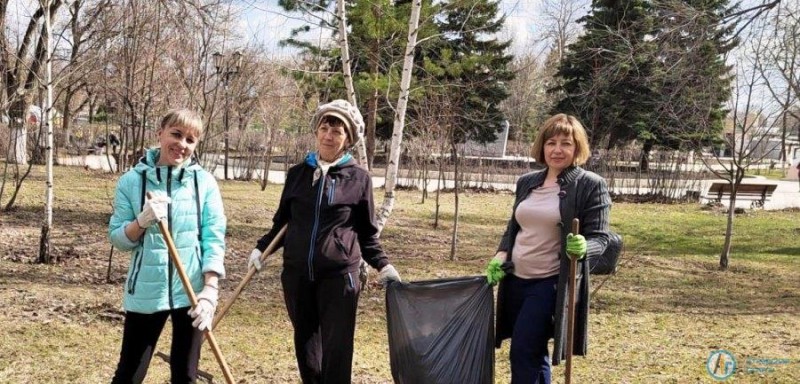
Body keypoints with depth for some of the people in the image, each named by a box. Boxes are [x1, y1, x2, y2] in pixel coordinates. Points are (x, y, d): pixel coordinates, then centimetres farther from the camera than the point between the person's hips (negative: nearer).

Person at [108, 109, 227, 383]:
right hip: (146, 292, 0)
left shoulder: (204, 182, -1)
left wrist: (210, 289, -14)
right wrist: (142, 221, -20)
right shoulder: (132, 180, -2)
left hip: (192, 292, 1)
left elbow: (215, 238, -4)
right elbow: (117, 239, 0)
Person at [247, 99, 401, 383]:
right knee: (305, 342, 13)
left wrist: (382, 265, -5)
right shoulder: (297, 173, 7)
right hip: (296, 273, 3)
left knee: (336, 347, -2)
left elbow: (367, 233, 6)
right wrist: (261, 248, 2)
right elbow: (282, 221, 15)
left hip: (339, 274, -3)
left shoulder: (359, 179, 0)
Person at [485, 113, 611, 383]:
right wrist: (501, 256, -1)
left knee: (524, 352, -9)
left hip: (553, 282, -6)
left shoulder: (591, 185, -8)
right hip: (516, 278, 6)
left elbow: (600, 238, -9)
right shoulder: (526, 182, 9)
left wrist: (583, 247, -31)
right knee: (533, 354, 15)